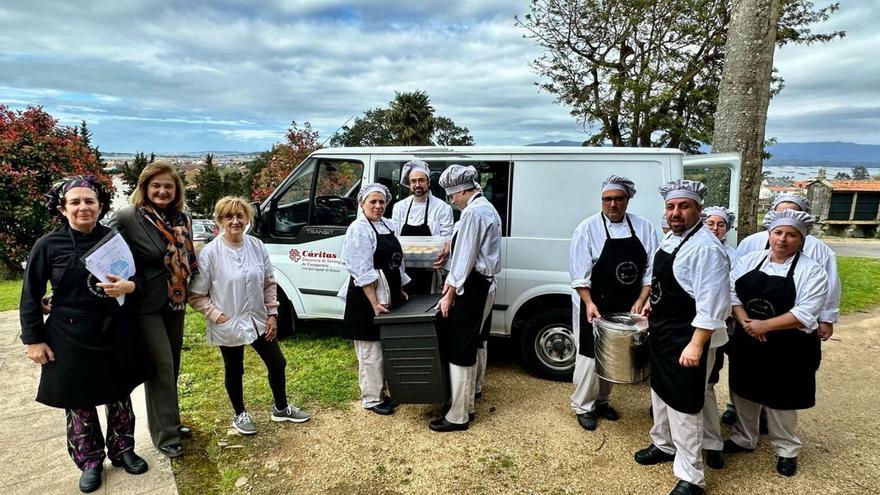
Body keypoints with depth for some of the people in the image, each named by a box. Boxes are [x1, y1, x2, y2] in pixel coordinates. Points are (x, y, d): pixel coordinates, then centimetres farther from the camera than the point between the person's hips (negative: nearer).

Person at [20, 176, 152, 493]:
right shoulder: (49, 245, -7)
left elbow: (140, 279, 4)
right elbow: (30, 296, -1)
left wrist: (129, 286, -19)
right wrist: (34, 339, -3)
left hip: (116, 335, 2)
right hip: (71, 340, -2)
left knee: (120, 397, 14)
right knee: (78, 403, 11)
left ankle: (123, 451, 34)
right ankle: (90, 461, 31)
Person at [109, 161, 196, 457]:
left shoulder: (181, 218, 3)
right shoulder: (127, 219, -14)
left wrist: (191, 291, 9)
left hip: (175, 302, 6)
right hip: (146, 305, -6)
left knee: (172, 364, 16)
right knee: (161, 364, -4)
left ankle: (170, 422, 32)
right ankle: (165, 435, 10)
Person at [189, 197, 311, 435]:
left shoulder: (257, 246, -4)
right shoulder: (210, 253, -15)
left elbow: (269, 283, 5)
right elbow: (196, 295, -10)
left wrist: (272, 314, 1)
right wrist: (217, 315, -18)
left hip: (259, 321, 4)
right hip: (228, 326, -4)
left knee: (277, 363, 13)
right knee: (234, 371, 14)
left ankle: (281, 408, 36)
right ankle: (240, 415, 39)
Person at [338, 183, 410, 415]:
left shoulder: (385, 225, 13)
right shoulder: (359, 229, -13)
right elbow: (362, 271, -19)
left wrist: (400, 291, 16)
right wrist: (374, 303, -23)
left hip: (389, 294, 9)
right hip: (367, 297, -8)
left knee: (385, 346, 15)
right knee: (371, 349, 1)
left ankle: (378, 392, 29)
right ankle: (371, 399, 14)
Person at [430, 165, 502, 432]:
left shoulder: (473, 213, -16)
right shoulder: (486, 208, 15)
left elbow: (465, 258, -17)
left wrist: (450, 294, -11)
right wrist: (452, 280, 11)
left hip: (471, 288, -10)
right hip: (482, 286, 10)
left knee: (459, 352, -1)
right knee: (468, 349, 19)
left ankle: (458, 417, 10)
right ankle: (466, 405, 32)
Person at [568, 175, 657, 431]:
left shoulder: (643, 227, 0)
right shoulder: (588, 228, -9)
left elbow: (651, 268, 2)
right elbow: (580, 274, -11)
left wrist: (641, 300, -7)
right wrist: (589, 303, -20)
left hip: (626, 308, 4)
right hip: (594, 306, -4)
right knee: (589, 355, 2)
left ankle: (602, 400, 35)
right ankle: (583, 407, 19)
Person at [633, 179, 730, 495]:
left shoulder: (706, 247, -22)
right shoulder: (669, 238, 7)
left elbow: (712, 304, -25)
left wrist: (696, 345, -26)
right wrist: (651, 305, 20)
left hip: (686, 340, -9)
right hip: (660, 333, 9)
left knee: (683, 405, 0)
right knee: (660, 390, 23)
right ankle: (664, 445, 44)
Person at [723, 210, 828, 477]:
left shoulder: (812, 270, -10)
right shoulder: (749, 260, 1)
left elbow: (805, 314, -19)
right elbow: (731, 292, -1)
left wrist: (764, 325, -22)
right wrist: (744, 321, -16)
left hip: (787, 348, -4)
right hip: (747, 343, 4)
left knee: (780, 400, 9)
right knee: (744, 391, 16)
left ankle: (786, 450, 32)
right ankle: (743, 439, 36)